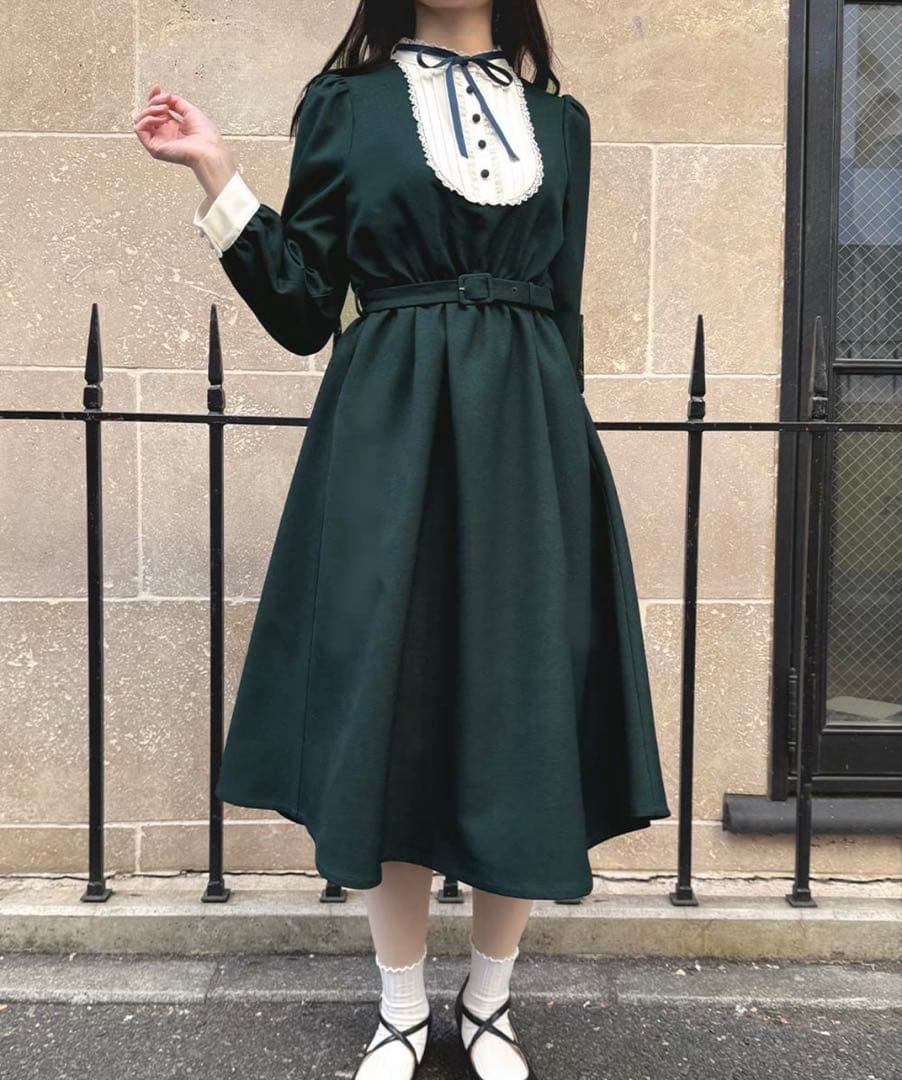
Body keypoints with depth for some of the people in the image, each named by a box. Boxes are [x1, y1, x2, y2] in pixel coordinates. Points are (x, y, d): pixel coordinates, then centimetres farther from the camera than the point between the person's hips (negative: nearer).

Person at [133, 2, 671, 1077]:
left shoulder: (560, 121, 14)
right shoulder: (344, 104, 8)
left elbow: (563, 313, 14)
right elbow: (302, 312, 3)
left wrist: (560, 455, 12)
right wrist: (219, 177, -6)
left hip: (526, 445, 3)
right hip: (388, 447, -2)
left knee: (521, 720, 4)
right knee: (392, 714, 3)